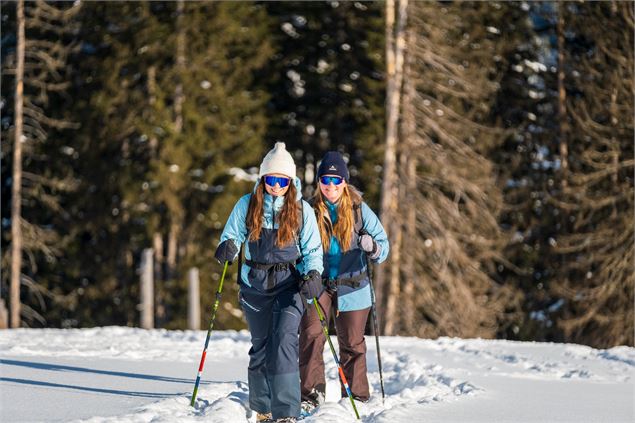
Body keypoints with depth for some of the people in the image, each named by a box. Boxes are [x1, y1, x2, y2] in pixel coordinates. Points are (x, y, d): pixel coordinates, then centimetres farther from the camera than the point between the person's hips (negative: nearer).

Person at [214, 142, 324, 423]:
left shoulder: (302, 210, -2)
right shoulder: (247, 205, 0)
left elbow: (313, 250, 3)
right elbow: (232, 236, 6)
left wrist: (313, 274, -17)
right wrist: (227, 248, -19)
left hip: (289, 282, -2)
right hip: (255, 284, 2)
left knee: (284, 341, -19)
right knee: (260, 345, 10)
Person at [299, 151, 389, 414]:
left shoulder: (359, 210, -5)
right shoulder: (311, 211, -3)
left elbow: (383, 245, -6)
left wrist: (372, 247, -29)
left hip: (351, 285, 0)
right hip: (318, 283, 0)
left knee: (352, 343, 8)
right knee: (311, 334, -17)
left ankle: (355, 397, 20)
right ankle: (311, 392, -13)